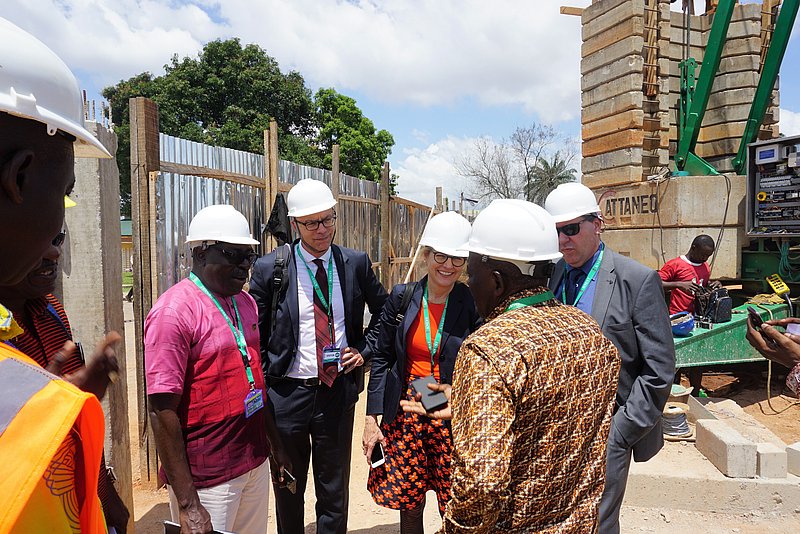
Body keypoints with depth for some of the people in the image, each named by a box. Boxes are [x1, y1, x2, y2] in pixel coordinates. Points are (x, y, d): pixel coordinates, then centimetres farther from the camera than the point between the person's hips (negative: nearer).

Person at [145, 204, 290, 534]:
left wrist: (276, 445, 15)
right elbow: (162, 411, -18)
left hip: (255, 463, 7)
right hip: (208, 479, -7)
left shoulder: (245, 303, 7)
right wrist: (187, 504, -18)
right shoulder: (173, 312, -16)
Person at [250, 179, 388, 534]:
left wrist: (365, 350, 1)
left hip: (338, 389, 1)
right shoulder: (269, 268, -8)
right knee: (288, 492, 19)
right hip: (286, 393, -1)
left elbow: (384, 310, 12)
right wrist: (264, 385, -5)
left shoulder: (356, 263, -2)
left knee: (334, 492, 16)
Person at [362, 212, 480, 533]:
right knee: (409, 505, 14)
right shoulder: (402, 297, -3)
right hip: (405, 416, 2)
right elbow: (382, 358, 3)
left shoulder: (473, 304, -10)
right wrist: (371, 418, 1)